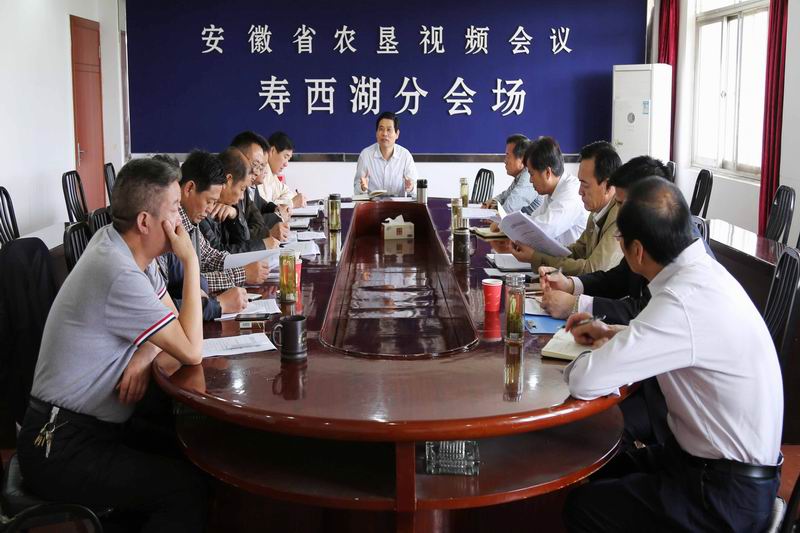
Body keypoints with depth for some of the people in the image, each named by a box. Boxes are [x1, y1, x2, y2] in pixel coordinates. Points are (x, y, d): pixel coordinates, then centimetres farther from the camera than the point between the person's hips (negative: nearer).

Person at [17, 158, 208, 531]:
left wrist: (145, 355, -11)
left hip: (97, 425, 9)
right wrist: (191, 262, -17)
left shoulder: (123, 244, 1)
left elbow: (170, 317, 11)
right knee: (193, 487, -20)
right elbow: (191, 351, -21)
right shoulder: (120, 275, -26)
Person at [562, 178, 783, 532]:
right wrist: (612, 333, 10)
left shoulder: (682, 301, -30)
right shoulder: (702, 269, -2)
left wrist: (598, 352, -9)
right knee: (599, 472, 18)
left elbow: (585, 382, -31)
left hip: (728, 498, -8)